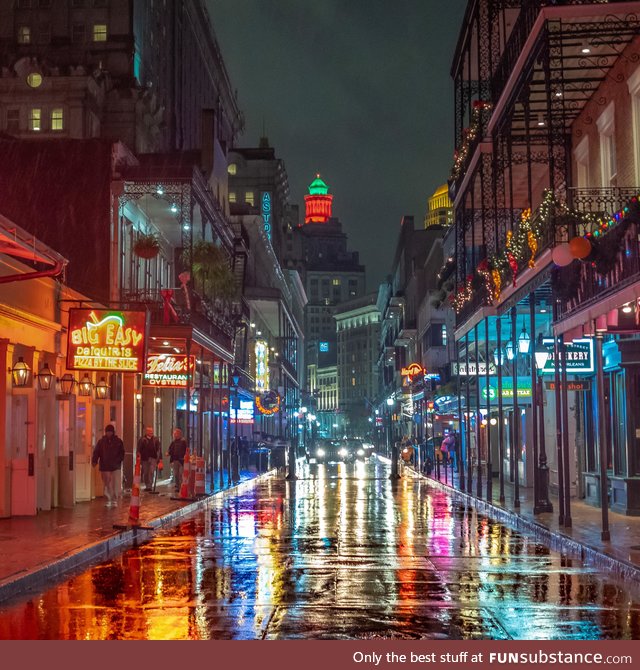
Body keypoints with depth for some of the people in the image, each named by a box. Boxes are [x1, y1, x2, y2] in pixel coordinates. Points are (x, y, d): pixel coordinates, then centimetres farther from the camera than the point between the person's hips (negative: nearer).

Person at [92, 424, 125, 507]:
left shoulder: (118, 441, 3)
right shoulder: (101, 441, 5)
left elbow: (122, 453, 5)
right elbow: (96, 452, 1)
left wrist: (119, 461, -10)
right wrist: (94, 461, -13)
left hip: (115, 466, -1)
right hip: (104, 466, 1)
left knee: (114, 484, -5)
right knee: (106, 485, 5)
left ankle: (114, 501, 1)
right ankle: (108, 500, 13)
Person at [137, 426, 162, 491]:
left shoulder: (155, 439, 6)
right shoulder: (142, 440, 1)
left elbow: (159, 449, 5)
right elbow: (139, 450, 0)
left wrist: (159, 458, -2)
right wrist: (139, 458, -6)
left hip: (153, 458, 0)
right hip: (145, 458, 0)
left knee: (151, 472, -11)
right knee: (145, 473, 8)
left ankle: (149, 486, -10)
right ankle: (147, 486, 20)